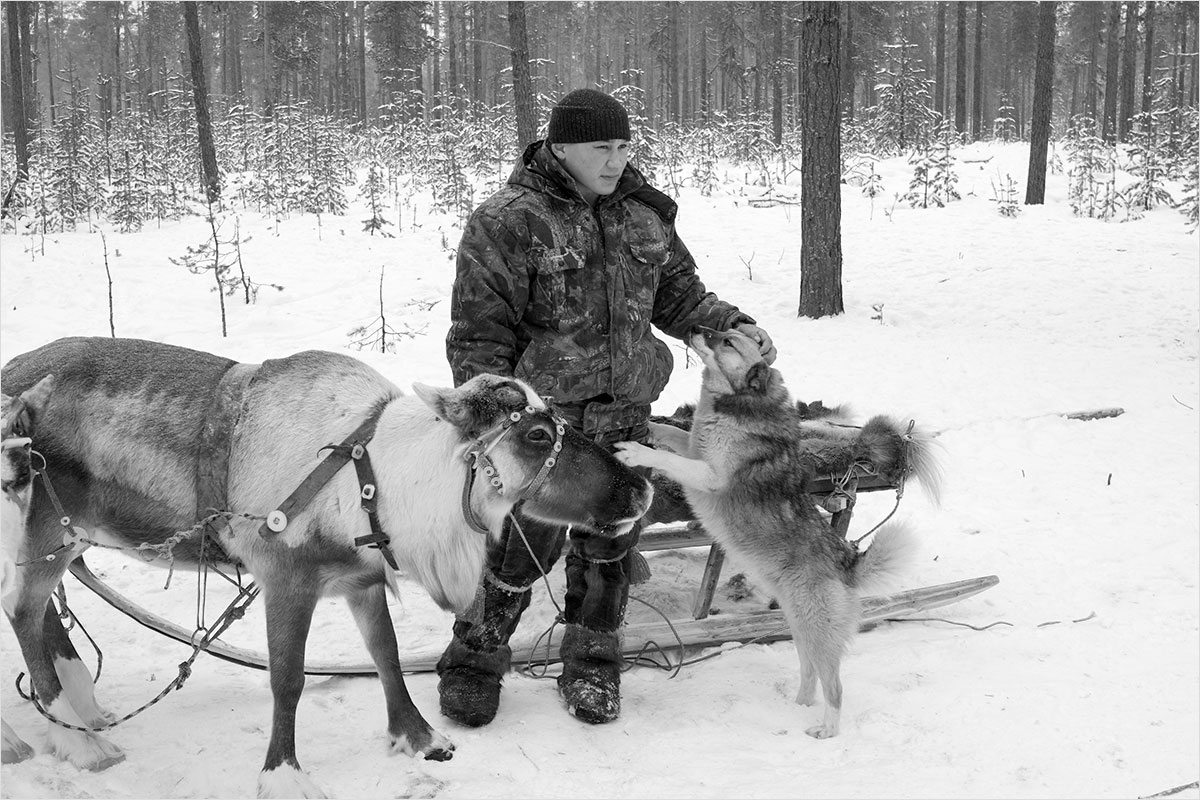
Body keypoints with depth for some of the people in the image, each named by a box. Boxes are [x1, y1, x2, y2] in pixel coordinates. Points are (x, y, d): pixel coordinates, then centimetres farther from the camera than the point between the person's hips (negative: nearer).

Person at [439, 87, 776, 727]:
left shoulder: (643, 214, 9)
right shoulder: (508, 221, -10)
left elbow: (677, 294, 20)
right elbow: (479, 334, -10)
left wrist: (731, 324, 2)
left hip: (623, 418, 5)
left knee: (609, 548, 12)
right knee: (521, 548, -1)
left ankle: (592, 667, 30)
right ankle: (473, 663, 21)